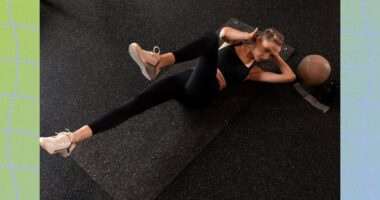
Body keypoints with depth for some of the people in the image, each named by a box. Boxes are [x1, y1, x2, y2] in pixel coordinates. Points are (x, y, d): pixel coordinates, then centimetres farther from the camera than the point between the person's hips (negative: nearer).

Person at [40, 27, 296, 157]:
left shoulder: (254, 71, 19)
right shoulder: (235, 43, 19)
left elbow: (289, 76, 17)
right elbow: (224, 31, -4)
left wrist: (276, 55, 22)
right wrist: (248, 36, 6)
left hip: (201, 95, -1)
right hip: (186, 80, 2)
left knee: (211, 40, -27)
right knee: (135, 103, -21)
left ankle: (157, 62, -44)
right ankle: (72, 139, -25)